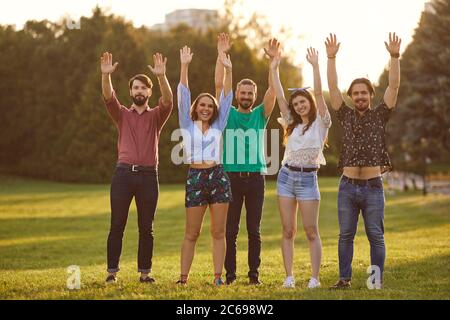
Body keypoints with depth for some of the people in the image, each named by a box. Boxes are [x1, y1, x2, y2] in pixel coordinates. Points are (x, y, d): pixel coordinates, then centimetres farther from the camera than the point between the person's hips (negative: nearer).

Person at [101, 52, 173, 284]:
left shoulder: (156, 116, 11)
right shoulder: (122, 114, 12)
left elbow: (168, 101, -10)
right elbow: (108, 97, -6)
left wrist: (161, 76, -25)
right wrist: (106, 75, -24)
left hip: (148, 175, 0)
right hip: (124, 173, 0)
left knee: (146, 227, 3)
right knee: (117, 225, -1)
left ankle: (145, 272, 9)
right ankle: (112, 271, 3)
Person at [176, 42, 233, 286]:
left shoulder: (218, 126, 13)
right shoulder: (187, 125, 9)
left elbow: (227, 97, 6)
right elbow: (183, 95, 1)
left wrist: (227, 70, -3)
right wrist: (184, 66, -7)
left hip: (218, 177, 1)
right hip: (195, 177, -1)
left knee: (218, 232, 2)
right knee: (192, 233, 1)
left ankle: (218, 277, 5)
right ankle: (183, 277, 5)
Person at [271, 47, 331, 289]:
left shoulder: (320, 123, 1)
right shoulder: (292, 124, 13)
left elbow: (318, 93, -10)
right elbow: (279, 96, 10)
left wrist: (315, 66, -15)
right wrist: (274, 69, 8)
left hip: (308, 179, -5)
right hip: (286, 176, 5)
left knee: (311, 232, -4)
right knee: (288, 231, 3)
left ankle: (315, 278, -2)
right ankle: (289, 276, 4)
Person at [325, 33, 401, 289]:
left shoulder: (380, 115, 4)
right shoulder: (346, 116, 9)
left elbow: (394, 85, -4)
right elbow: (333, 87, 3)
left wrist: (395, 56, -13)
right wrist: (331, 58, -5)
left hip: (373, 186, -2)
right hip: (348, 186, 2)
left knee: (376, 236, 1)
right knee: (345, 235, 5)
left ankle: (377, 280, 7)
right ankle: (345, 279, 13)